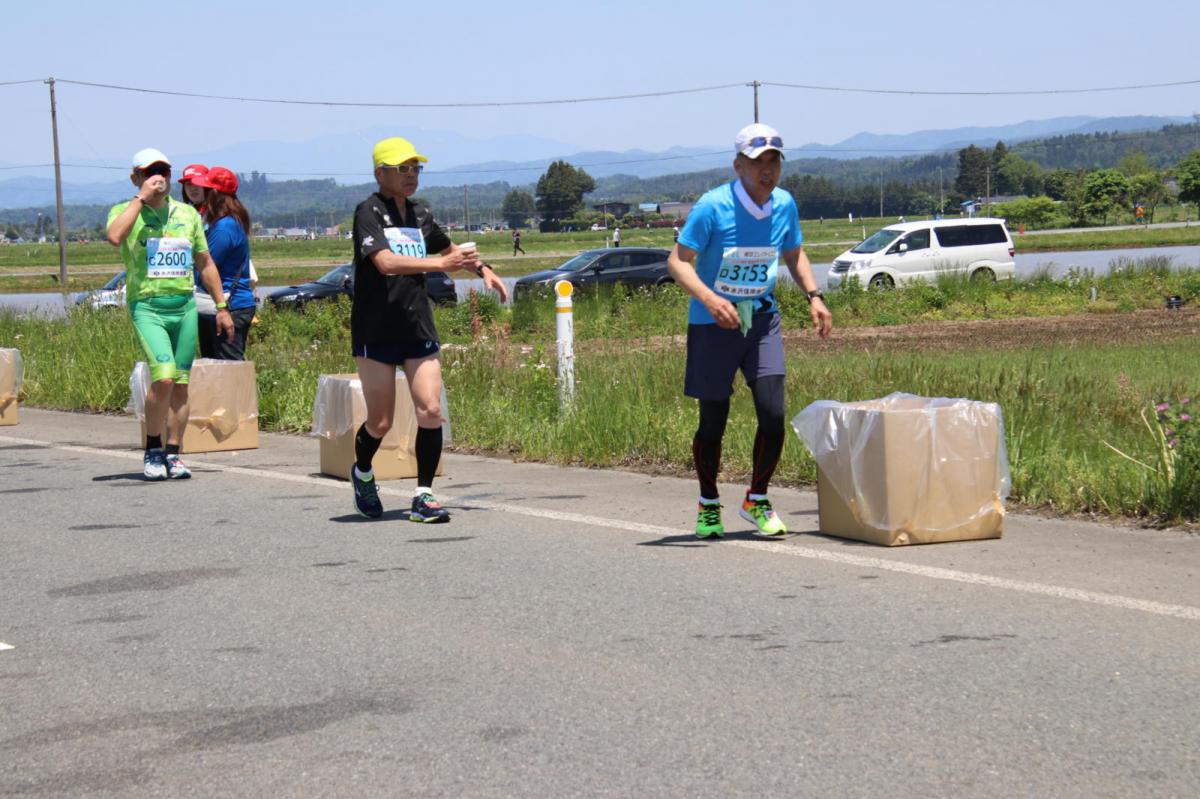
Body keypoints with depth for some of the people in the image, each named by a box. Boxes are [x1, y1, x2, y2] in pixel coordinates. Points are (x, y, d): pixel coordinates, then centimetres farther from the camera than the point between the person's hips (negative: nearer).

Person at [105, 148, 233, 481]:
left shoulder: (187, 213, 15)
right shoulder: (125, 212, 2)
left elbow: (205, 263, 21)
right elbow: (114, 237, -23)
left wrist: (221, 307, 17)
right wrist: (141, 198, -15)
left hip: (185, 306, 5)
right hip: (147, 306, -4)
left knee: (181, 385, 3)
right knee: (163, 378, -19)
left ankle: (172, 454, 13)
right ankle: (152, 450, -2)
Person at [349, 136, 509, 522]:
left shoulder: (419, 215, 11)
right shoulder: (369, 212, -9)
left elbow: (449, 248, 31)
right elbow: (386, 262, -25)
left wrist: (481, 269, 15)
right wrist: (440, 264, -30)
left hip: (418, 328, 5)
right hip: (376, 331, -5)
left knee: (431, 411, -8)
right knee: (380, 421, 2)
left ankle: (424, 495, -1)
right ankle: (362, 473, 31)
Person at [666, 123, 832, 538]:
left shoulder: (784, 205, 0)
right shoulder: (712, 207, -16)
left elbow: (794, 254, 17)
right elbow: (678, 261, -16)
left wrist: (813, 296, 1)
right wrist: (709, 299, -32)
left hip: (762, 320, 4)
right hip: (712, 325, -4)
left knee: (773, 415, -9)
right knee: (713, 422, 4)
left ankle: (756, 500, 11)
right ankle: (708, 505, 26)